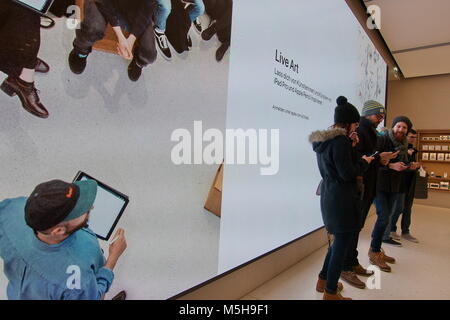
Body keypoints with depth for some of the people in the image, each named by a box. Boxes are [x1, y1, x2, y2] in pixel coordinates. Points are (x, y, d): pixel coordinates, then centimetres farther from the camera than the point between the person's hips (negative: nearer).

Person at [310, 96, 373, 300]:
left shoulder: (323, 140, 9)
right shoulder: (341, 140, -18)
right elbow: (347, 173, -19)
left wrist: (350, 147, 9)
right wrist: (364, 161, -2)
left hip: (329, 197, 9)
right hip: (342, 199, -9)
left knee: (340, 239, 23)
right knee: (342, 243, 4)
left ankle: (323, 280, 34)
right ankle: (330, 293, 17)